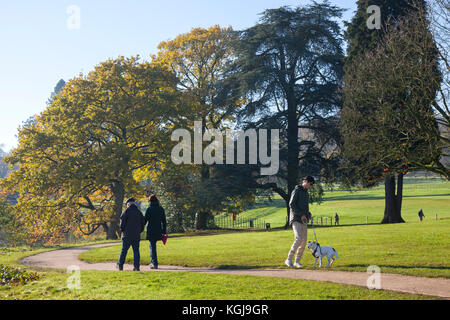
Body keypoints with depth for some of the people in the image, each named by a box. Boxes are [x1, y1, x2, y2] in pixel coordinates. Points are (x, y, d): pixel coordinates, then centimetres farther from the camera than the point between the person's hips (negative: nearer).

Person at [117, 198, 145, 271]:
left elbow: (122, 221, -9)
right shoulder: (139, 212, 11)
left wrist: (122, 229, 5)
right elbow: (142, 223, 13)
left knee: (124, 250, 3)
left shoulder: (127, 211, -4)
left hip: (127, 235, -4)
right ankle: (136, 266, -2)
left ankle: (120, 265, 9)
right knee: (136, 250, 4)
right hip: (136, 235, 4)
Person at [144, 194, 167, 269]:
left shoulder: (149, 209, -8)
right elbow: (164, 221, 7)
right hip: (158, 231, 5)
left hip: (151, 231, -5)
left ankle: (155, 264, -2)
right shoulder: (161, 209, 5)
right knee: (152, 245, 19)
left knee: (152, 246, 0)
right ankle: (153, 262, 20)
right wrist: (164, 231, 13)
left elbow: (145, 220, -7)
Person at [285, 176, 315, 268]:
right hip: (296, 219, -8)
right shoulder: (297, 191, -6)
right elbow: (291, 204, -14)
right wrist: (301, 214, -19)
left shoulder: (306, 192, 20)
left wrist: (309, 214, 9)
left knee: (304, 241, 3)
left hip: (304, 221, 8)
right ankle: (289, 259, -13)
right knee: (298, 239, -19)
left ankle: (297, 261, 10)